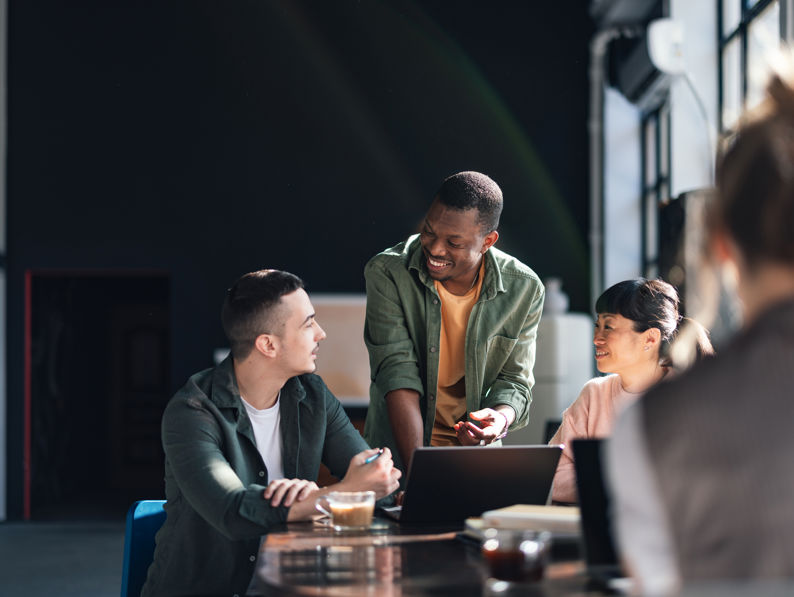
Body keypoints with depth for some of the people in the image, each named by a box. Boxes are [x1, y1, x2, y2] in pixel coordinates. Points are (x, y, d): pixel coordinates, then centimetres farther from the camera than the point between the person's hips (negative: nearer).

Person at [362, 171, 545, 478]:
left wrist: (501, 418, -24)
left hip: (476, 457, 2)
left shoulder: (524, 289, -7)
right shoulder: (387, 273, -13)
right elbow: (397, 373, -19)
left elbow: (514, 381, 1)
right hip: (398, 451, -2)